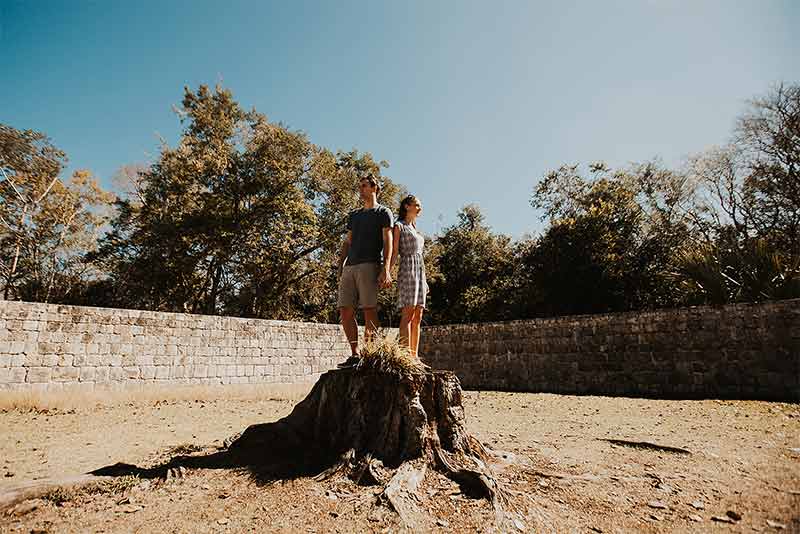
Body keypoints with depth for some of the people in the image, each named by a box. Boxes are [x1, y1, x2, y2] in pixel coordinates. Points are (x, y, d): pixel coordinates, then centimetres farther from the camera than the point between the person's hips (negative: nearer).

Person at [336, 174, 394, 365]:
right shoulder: (354, 215, 28)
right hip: (350, 266, 6)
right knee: (345, 310, -1)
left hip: (369, 265, -6)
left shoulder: (383, 212, 10)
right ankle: (355, 354, 7)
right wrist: (340, 266, 13)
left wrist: (386, 268, -13)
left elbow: (387, 242, -1)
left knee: (369, 310, -10)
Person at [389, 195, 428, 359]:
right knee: (408, 314, -13)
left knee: (418, 316, 2)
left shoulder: (415, 229, 25)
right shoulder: (399, 226, 3)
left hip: (420, 270, 8)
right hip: (407, 269, -8)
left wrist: (424, 280, 20)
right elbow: (394, 252, -7)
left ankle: (415, 355, 2)